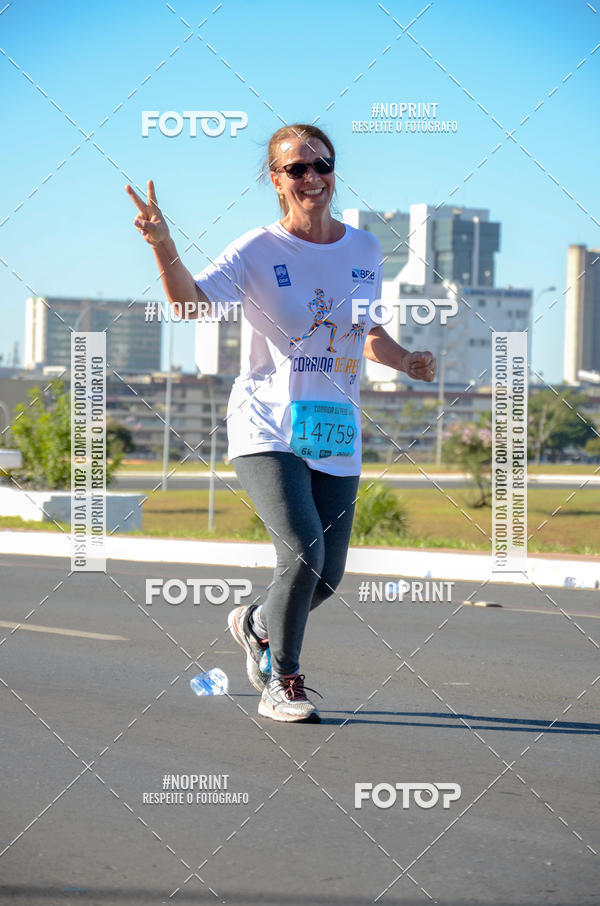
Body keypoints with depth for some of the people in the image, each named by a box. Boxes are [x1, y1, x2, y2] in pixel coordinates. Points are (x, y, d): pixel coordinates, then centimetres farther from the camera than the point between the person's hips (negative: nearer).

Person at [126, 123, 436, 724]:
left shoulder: (364, 249, 9)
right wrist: (162, 246, -38)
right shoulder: (257, 251, -7)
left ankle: (256, 624, 37)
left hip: (336, 434, 5)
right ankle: (281, 683, -4)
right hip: (267, 429, -5)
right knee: (302, 553, -22)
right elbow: (193, 303, -22)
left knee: (327, 576, 4)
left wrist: (405, 360, 5)